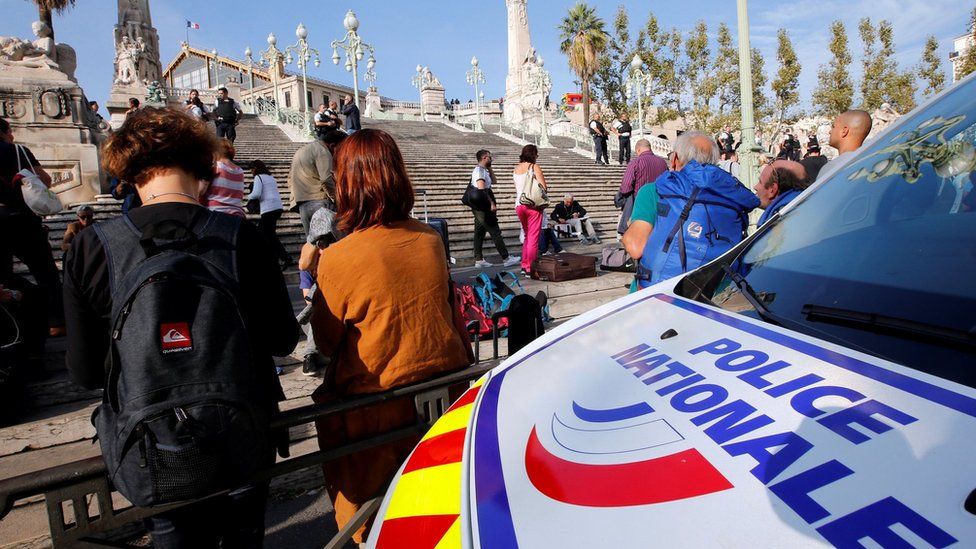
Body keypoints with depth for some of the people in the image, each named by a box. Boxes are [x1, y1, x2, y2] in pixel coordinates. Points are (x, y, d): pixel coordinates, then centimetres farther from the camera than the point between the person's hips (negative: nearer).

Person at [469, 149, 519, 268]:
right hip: (483, 207, -10)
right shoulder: (479, 170, -13)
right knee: (495, 232, -6)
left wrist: (489, 168, 14)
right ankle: (506, 258, -3)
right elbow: (481, 189, -23)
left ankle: (479, 260, 11)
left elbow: (493, 180, 26)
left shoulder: (483, 170, 17)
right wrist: (492, 204, -23)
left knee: (479, 232, 9)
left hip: (479, 208, 10)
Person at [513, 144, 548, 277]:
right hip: (533, 206, -6)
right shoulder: (534, 167, -8)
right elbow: (543, 187, -12)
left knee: (527, 236, 19)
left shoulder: (516, 168, 10)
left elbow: (517, 189, 13)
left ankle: (524, 265, 18)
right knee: (533, 237, 0)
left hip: (519, 205, 6)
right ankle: (530, 268, 0)